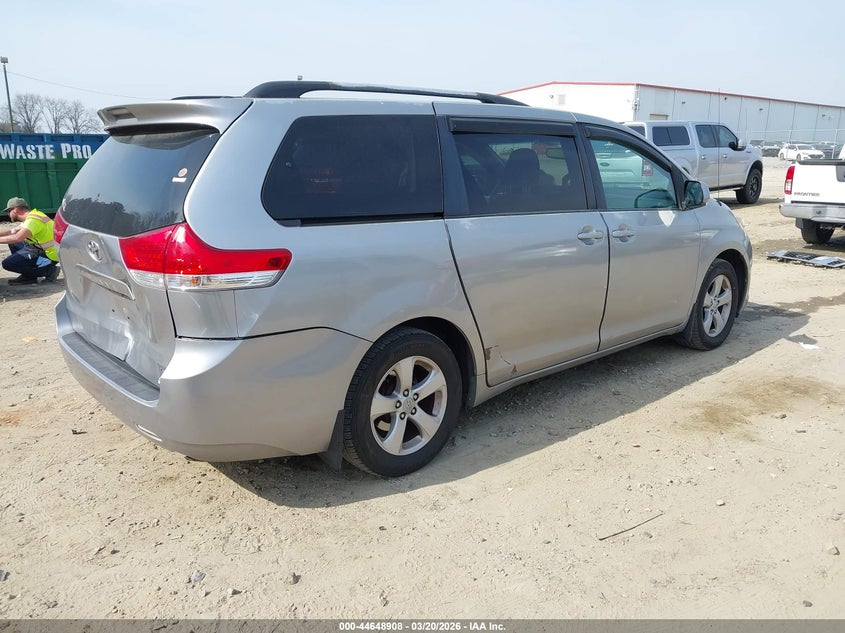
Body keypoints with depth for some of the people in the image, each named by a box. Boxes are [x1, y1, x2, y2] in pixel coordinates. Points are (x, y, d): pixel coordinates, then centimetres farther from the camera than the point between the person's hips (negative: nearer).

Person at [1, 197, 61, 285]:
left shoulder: (33, 219, -18)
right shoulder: (31, 217, 14)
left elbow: (17, 238, -32)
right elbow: (11, 231, 23)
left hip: (49, 256, -10)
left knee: (7, 263, -10)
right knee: (13, 244, 17)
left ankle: (47, 270, -5)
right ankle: (28, 276, 12)